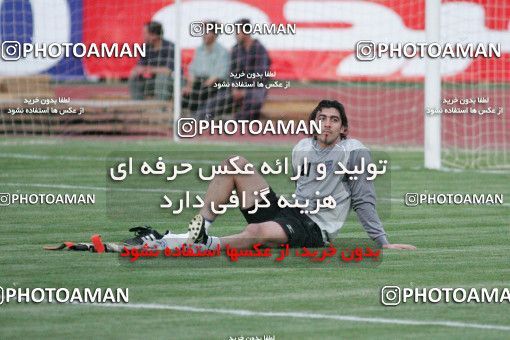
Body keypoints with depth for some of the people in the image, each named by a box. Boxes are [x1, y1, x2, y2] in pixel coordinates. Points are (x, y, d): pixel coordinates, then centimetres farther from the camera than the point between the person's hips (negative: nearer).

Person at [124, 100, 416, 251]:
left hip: (314, 230, -7)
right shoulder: (302, 148, 16)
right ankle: (200, 229, -14)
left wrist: (382, 242, -5)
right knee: (235, 164, -3)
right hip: (287, 210, 7)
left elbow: (363, 199, -2)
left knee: (262, 233, -41)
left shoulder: (354, 151, -2)